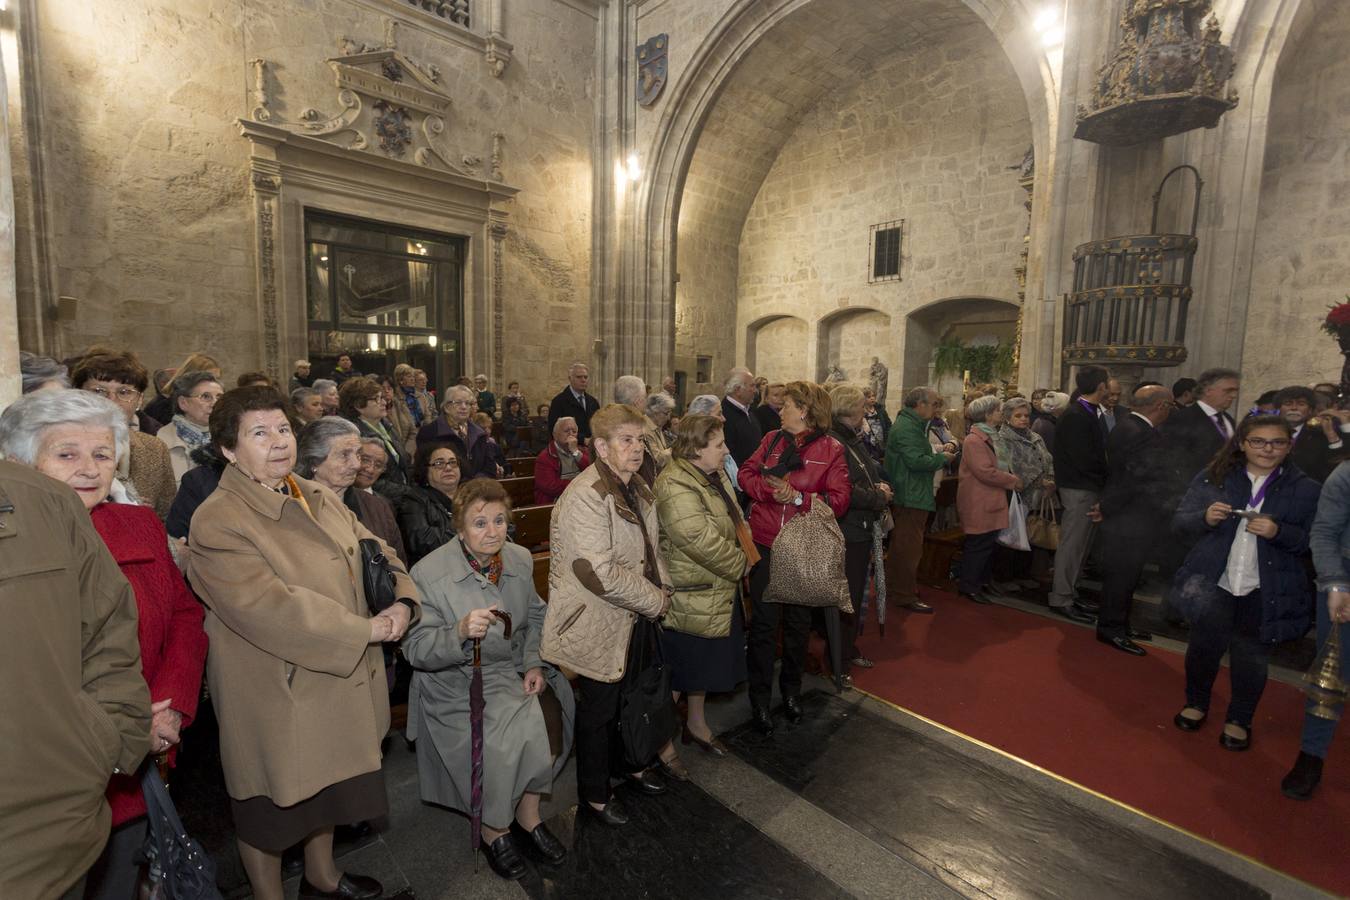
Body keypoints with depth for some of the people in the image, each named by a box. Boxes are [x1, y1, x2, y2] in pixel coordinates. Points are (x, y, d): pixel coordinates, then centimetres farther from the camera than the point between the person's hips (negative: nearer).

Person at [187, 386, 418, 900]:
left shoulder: (318, 499, 3)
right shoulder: (218, 522, -20)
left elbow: (380, 556, 5)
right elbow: (270, 607, -28)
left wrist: (402, 603, -15)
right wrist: (364, 629, -24)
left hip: (339, 681, 7)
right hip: (275, 697, -7)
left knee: (328, 781, 25)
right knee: (272, 804, 16)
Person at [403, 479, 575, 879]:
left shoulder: (520, 559, 0)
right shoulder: (429, 573, -16)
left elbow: (535, 617, 12)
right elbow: (416, 649, -15)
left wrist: (534, 664, -2)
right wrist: (460, 632, -34)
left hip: (514, 669, 5)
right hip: (457, 681, -5)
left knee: (548, 712, -19)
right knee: (516, 730, -23)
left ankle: (528, 812, 6)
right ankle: (493, 830, 5)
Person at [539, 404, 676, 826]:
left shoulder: (637, 489, 5)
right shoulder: (585, 497, -26)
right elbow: (599, 573, -30)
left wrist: (663, 586, 1)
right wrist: (655, 601, -19)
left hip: (636, 620, 8)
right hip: (599, 626, -8)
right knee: (599, 711, 11)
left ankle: (634, 763, 51)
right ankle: (594, 794, 35)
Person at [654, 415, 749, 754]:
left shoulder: (715, 475, 6)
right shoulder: (675, 487, -26)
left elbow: (735, 521, 17)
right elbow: (702, 541, -29)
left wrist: (742, 557, 4)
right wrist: (739, 564, -15)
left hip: (719, 590, 9)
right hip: (690, 596, -9)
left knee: (705, 661, 22)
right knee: (680, 665, 8)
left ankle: (696, 724, 42)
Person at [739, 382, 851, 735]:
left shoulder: (831, 449, -5)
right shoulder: (772, 439, 4)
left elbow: (839, 500, -11)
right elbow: (746, 474, 1)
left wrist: (798, 498, -21)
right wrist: (770, 489, -17)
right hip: (765, 544, 1)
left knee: (798, 621, 16)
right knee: (763, 621, 6)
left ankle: (791, 690, 38)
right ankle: (759, 699, 21)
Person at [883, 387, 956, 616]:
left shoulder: (913, 424, 17)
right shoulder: (906, 427, -18)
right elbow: (916, 461, -25)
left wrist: (940, 451, 7)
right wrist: (943, 458, -11)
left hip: (911, 495, 11)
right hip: (910, 496, -11)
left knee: (902, 545, 18)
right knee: (910, 547, -4)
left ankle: (894, 588, 29)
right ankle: (905, 595, 6)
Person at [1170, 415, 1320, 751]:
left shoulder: (1307, 490, -1)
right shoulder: (1211, 477, -1)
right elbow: (1180, 521, 0)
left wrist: (1278, 532, -21)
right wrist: (1205, 518, -21)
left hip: (1265, 593, 0)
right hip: (1212, 584, 0)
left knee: (1251, 658, 10)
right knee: (1204, 647, 9)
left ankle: (1239, 719, 34)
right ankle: (1196, 702, 35)